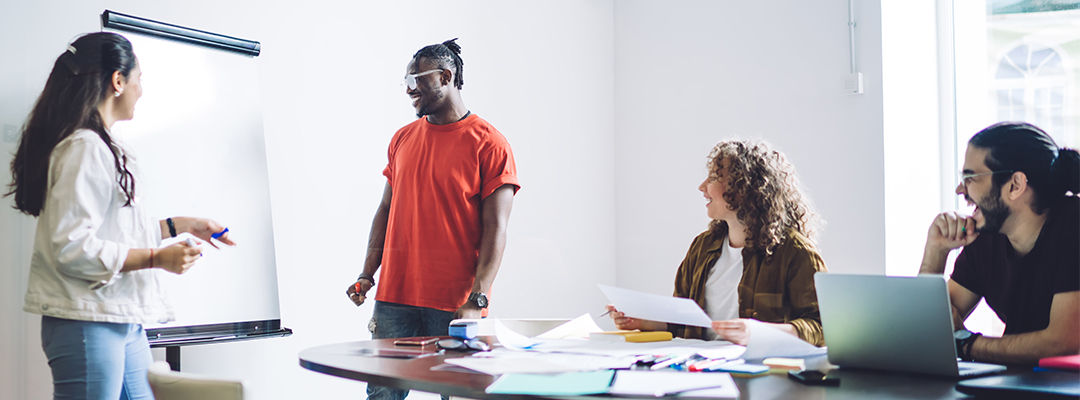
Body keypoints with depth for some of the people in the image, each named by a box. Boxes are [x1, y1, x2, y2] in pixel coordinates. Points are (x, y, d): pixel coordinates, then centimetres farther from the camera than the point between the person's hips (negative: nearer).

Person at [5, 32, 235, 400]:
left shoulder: (103, 148, 16)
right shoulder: (83, 148, -14)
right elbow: (71, 247, -20)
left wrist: (181, 226, 24)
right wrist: (156, 258, -19)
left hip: (125, 322, 10)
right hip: (87, 324, -10)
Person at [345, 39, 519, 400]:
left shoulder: (488, 144, -4)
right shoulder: (403, 139, 14)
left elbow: (495, 230, -8)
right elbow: (386, 211, 17)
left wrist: (476, 301, -16)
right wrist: (367, 275, 7)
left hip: (455, 305, -4)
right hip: (394, 297, 5)